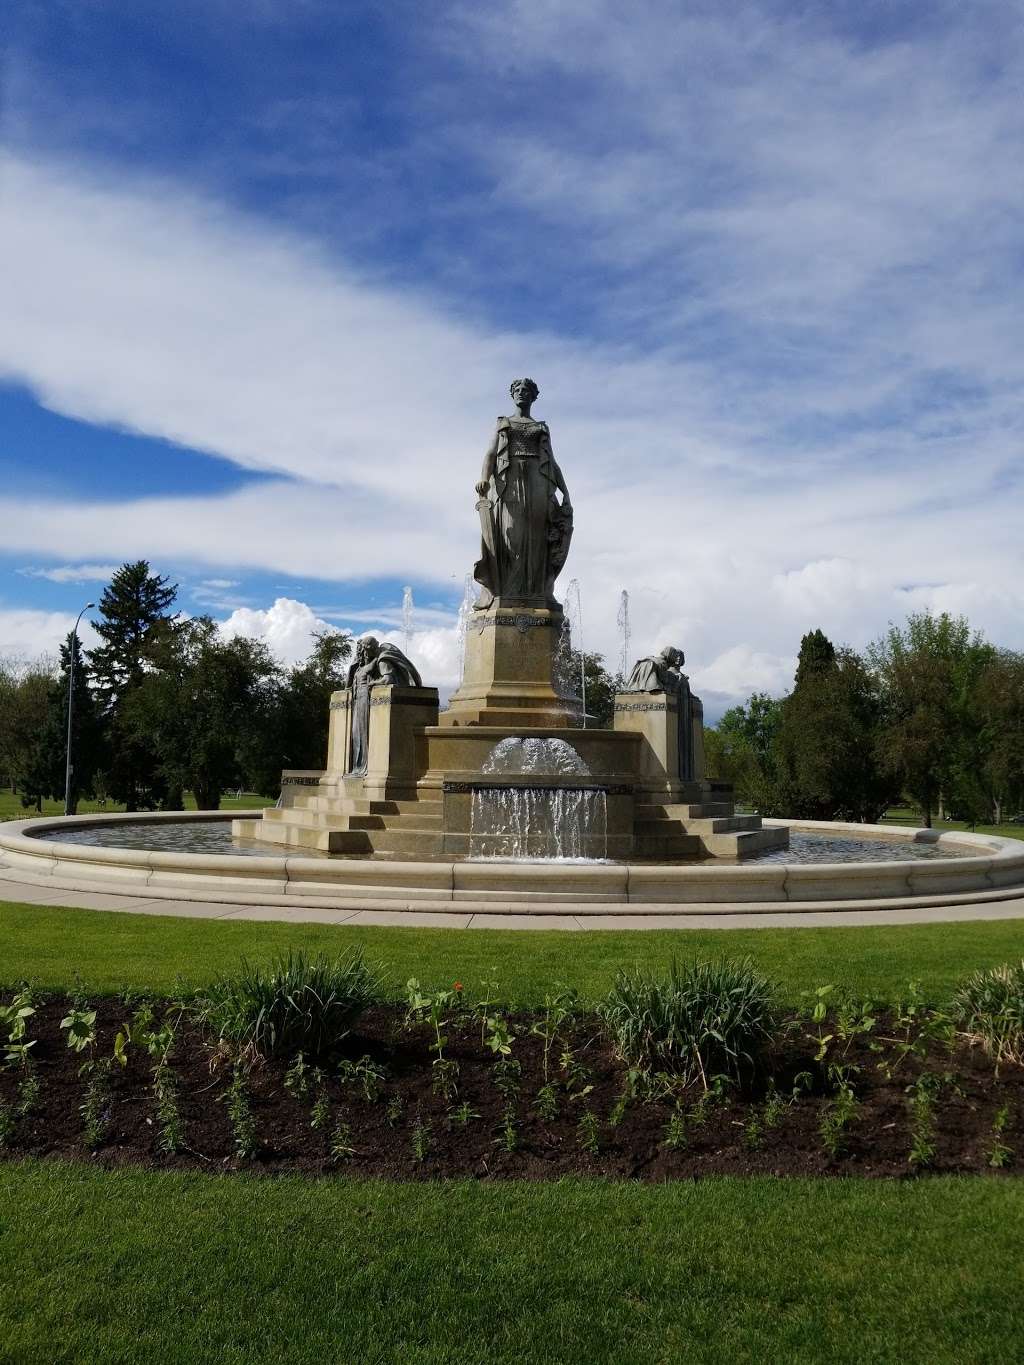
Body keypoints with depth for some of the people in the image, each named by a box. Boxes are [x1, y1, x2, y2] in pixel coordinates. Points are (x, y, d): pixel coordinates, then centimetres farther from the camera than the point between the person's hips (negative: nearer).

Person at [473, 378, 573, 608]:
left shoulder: (543, 428, 24)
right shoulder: (502, 424, 21)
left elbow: (552, 462, 18)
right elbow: (491, 453, 6)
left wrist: (565, 492, 5)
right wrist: (484, 478, -15)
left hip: (537, 479, 2)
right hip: (508, 480, -1)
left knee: (535, 537, -10)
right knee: (509, 534, -15)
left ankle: (535, 596, -17)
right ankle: (502, 597, -22)